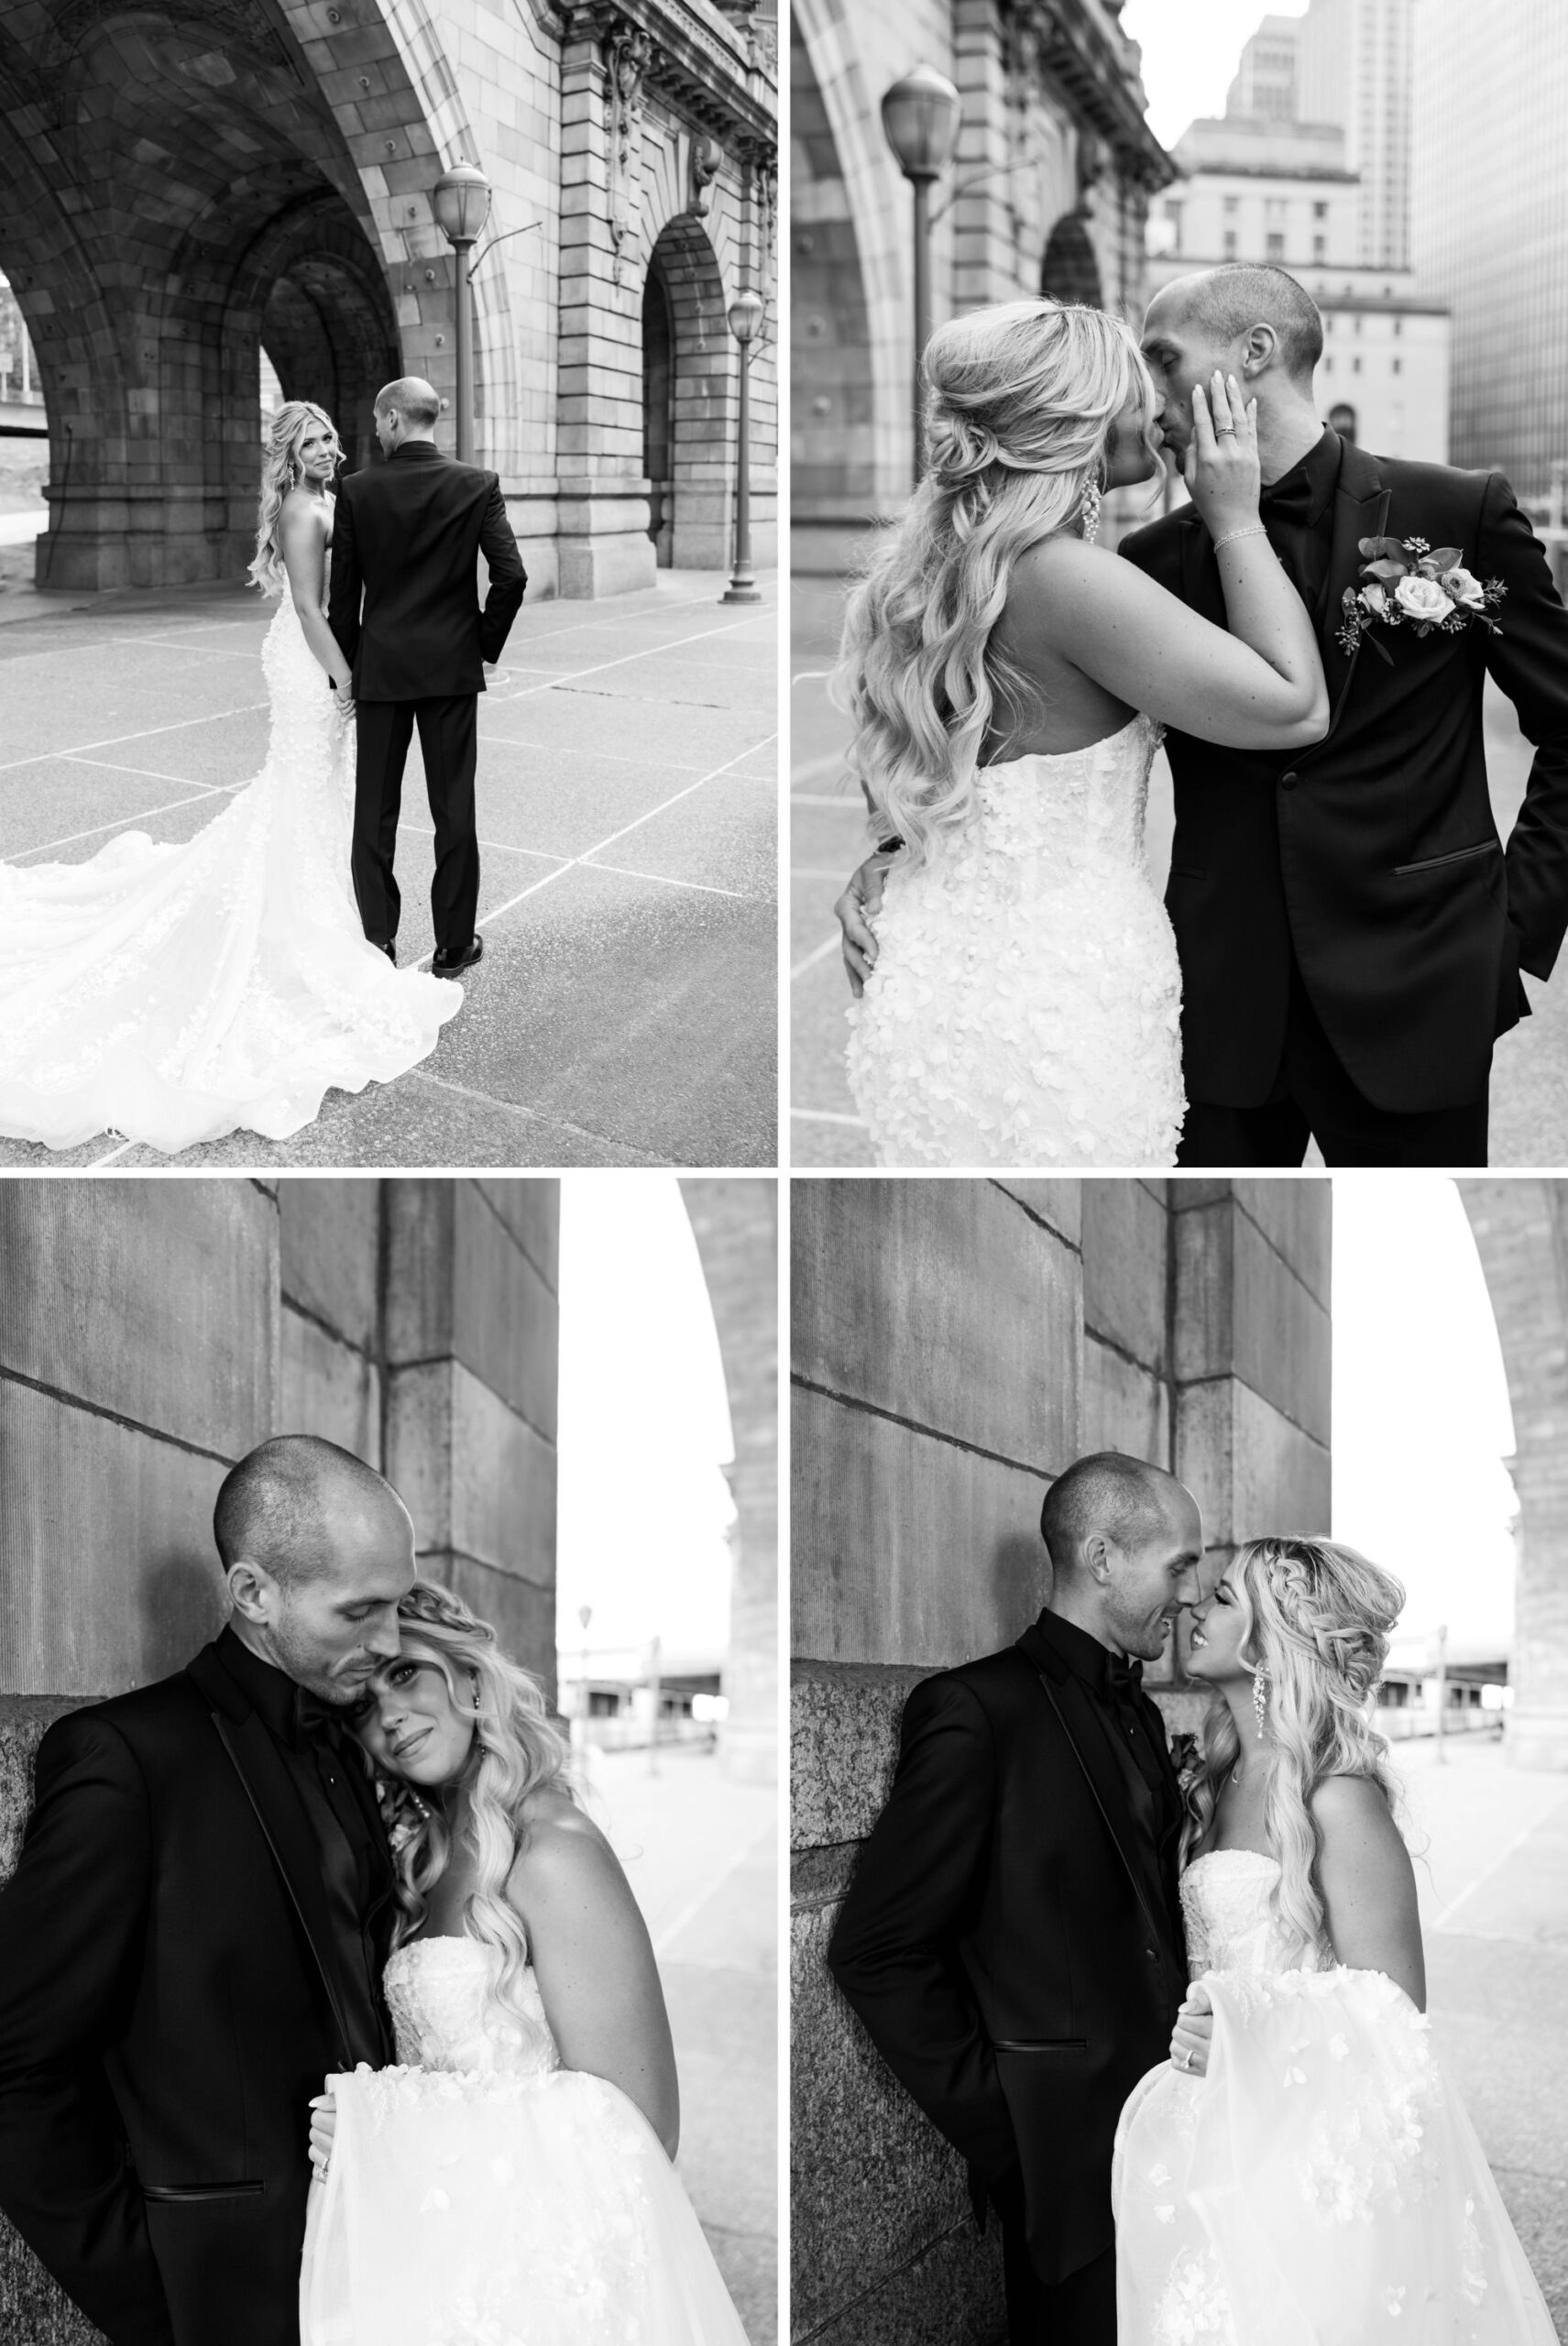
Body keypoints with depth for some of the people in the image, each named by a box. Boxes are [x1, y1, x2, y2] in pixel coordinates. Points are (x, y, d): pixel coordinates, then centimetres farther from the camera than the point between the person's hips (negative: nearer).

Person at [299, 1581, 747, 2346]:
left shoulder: (554, 1853, -16)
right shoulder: (429, 1863, 9)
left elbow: (634, 2131, -19)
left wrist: (394, 2134, -16)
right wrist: (365, 2126, -4)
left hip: (551, 2276, -7)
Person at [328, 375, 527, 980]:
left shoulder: (358, 491, -6)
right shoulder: (477, 485, -5)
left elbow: (343, 591, -3)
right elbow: (511, 576, -11)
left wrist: (346, 670, 7)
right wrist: (487, 642, 4)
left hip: (380, 667, 0)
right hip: (453, 666, 0)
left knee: (375, 809, 9)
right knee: (454, 809, 7)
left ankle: (378, 938, 10)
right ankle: (454, 944, 11)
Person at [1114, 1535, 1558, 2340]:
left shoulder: (1338, 1798, -15)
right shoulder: (1226, 1782, 9)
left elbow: (1394, 2011, -11)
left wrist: (1259, 2035, -20)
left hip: (1323, 2147, -7)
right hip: (1229, 2147, 7)